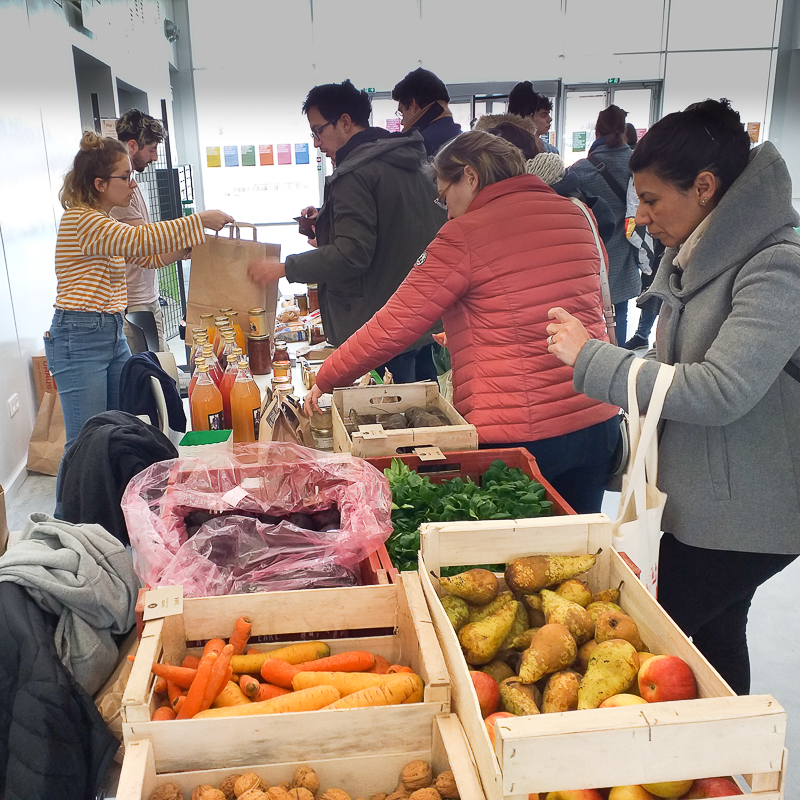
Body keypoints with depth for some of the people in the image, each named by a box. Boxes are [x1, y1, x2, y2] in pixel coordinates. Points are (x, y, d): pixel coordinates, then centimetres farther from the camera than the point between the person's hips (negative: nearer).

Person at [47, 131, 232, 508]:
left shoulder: (103, 222, 15)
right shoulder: (81, 220, -15)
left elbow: (151, 255, 20)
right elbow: (142, 239, -27)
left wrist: (194, 237, 6)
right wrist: (201, 220, -22)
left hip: (113, 334, 10)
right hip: (79, 339, -10)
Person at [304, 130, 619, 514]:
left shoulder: (465, 236, -11)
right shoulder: (575, 217, 8)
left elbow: (393, 326, -9)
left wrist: (326, 380, 4)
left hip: (515, 435, -6)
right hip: (596, 424, 7)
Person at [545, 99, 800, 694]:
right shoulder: (699, 257, 8)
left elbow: (721, 390, -29)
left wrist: (591, 356, -24)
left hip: (746, 515, -8)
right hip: (701, 503, 9)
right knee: (714, 634, 20)